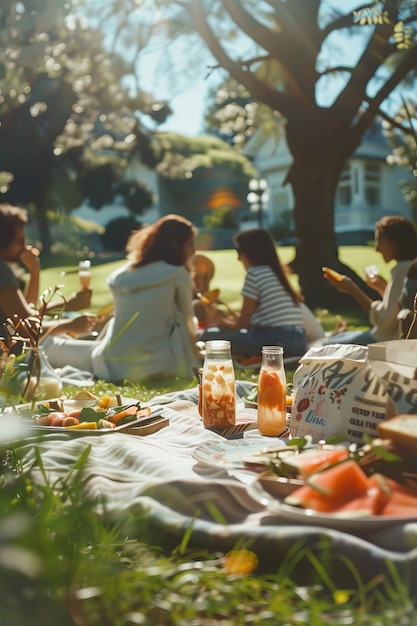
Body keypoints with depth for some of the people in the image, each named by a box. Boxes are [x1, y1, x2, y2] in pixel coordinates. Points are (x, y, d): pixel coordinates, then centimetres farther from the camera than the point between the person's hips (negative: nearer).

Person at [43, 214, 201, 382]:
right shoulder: (178, 274, -6)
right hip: (155, 366, -5)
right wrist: (193, 357, 21)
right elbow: (187, 321, 5)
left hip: (114, 364, 6)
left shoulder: (124, 272, 10)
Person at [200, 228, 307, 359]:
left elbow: (243, 324, 1)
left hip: (275, 341, -9)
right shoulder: (276, 273, 21)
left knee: (210, 335, -3)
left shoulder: (254, 274, -3)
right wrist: (234, 321, 29)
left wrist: (226, 324, 20)